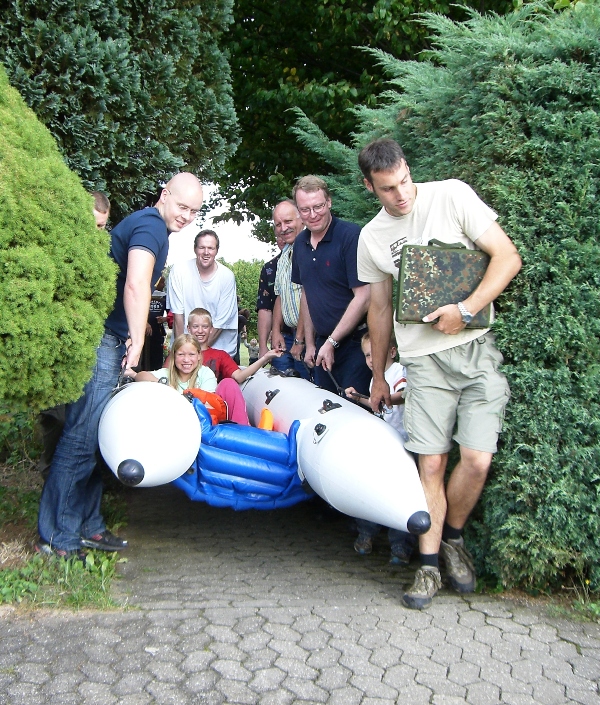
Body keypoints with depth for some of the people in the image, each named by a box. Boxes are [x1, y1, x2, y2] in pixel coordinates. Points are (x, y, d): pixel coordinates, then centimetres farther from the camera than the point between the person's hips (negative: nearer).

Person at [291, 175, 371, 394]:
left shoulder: (351, 236, -15)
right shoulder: (300, 243, 8)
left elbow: (363, 298, -18)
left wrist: (331, 342, -13)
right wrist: (310, 343, 14)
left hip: (354, 343, -7)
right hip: (323, 343, 7)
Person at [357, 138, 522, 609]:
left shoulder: (451, 196, -2)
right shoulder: (372, 238, 9)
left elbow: (508, 257, -5)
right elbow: (380, 308, 18)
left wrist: (465, 309, -16)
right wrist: (378, 375, 21)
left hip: (477, 347, -2)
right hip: (424, 360, 2)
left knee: (477, 460, -8)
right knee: (431, 464, -2)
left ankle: (453, 538, 20)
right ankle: (430, 565, 12)